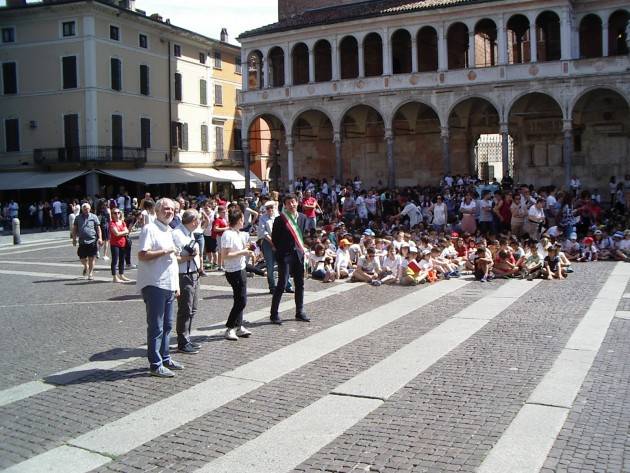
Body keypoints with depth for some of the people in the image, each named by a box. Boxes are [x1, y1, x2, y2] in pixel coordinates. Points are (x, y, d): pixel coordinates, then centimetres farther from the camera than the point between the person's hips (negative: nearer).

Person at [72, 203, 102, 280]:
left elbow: (98, 228, 2)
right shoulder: (78, 218, 8)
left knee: (91, 259, 2)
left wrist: (100, 238, -8)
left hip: (92, 241, -2)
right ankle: (86, 267, 37)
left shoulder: (94, 217, 2)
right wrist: (74, 239, 6)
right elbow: (74, 229, 13)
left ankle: (90, 273, 15)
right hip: (82, 241, 2)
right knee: (82, 259, 5)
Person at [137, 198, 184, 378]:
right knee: (156, 327, -4)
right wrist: (165, 251, -18)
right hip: (154, 285, -8)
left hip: (168, 286, 9)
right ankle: (156, 365, 2)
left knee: (167, 325, 15)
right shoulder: (149, 229, -9)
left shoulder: (170, 231, 18)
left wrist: (176, 285, 21)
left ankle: (165, 358, 26)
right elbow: (142, 255, -20)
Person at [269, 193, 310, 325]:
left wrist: (302, 247, 10)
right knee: (282, 285, -7)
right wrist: (281, 250, -2)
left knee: (300, 284, 10)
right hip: (285, 255, -6)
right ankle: (274, 314, 0)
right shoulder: (280, 220, -8)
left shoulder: (302, 218, 8)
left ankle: (300, 312, 21)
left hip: (298, 254, 6)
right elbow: (274, 238, -3)